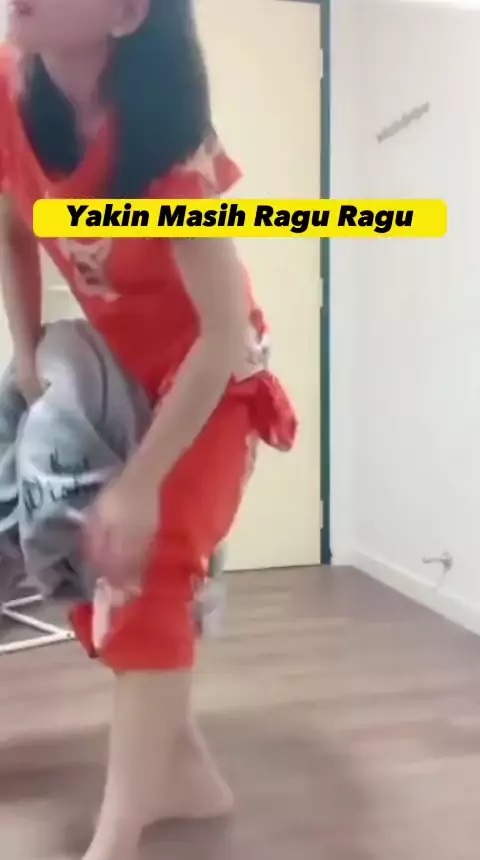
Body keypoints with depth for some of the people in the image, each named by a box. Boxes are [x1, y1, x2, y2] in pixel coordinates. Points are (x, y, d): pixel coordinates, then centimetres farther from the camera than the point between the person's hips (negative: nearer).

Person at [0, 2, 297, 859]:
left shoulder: (164, 143, -31)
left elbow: (227, 334, -29)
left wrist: (140, 484, -28)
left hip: (211, 379, -6)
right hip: (118, 369, 7)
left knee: (145, 577, -15)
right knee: (86, 565, 8)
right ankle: (187, 770, 26)